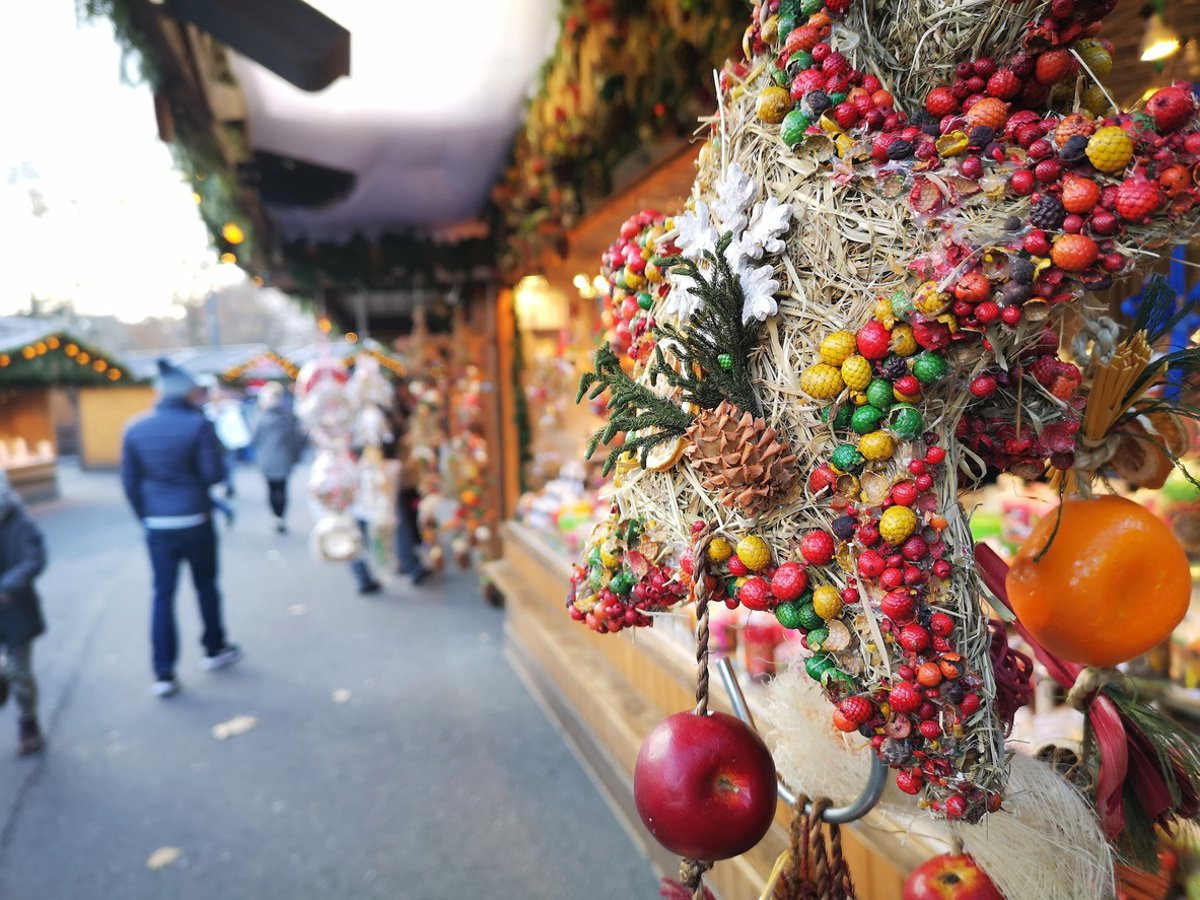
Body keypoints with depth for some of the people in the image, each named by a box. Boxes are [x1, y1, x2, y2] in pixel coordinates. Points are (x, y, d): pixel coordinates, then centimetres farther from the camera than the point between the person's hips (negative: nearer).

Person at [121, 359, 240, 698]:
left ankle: (164, 674, 11)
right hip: (195, 521, -3)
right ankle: (215, 649, 30)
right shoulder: (198, 424, -12)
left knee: (163, 595, 8)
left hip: (157, 526, 3)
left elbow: (129, 481, 4)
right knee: (206, 586, 15)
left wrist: (145, 516, 14)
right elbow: (214, 474, -13)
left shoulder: (135, 429, 1)